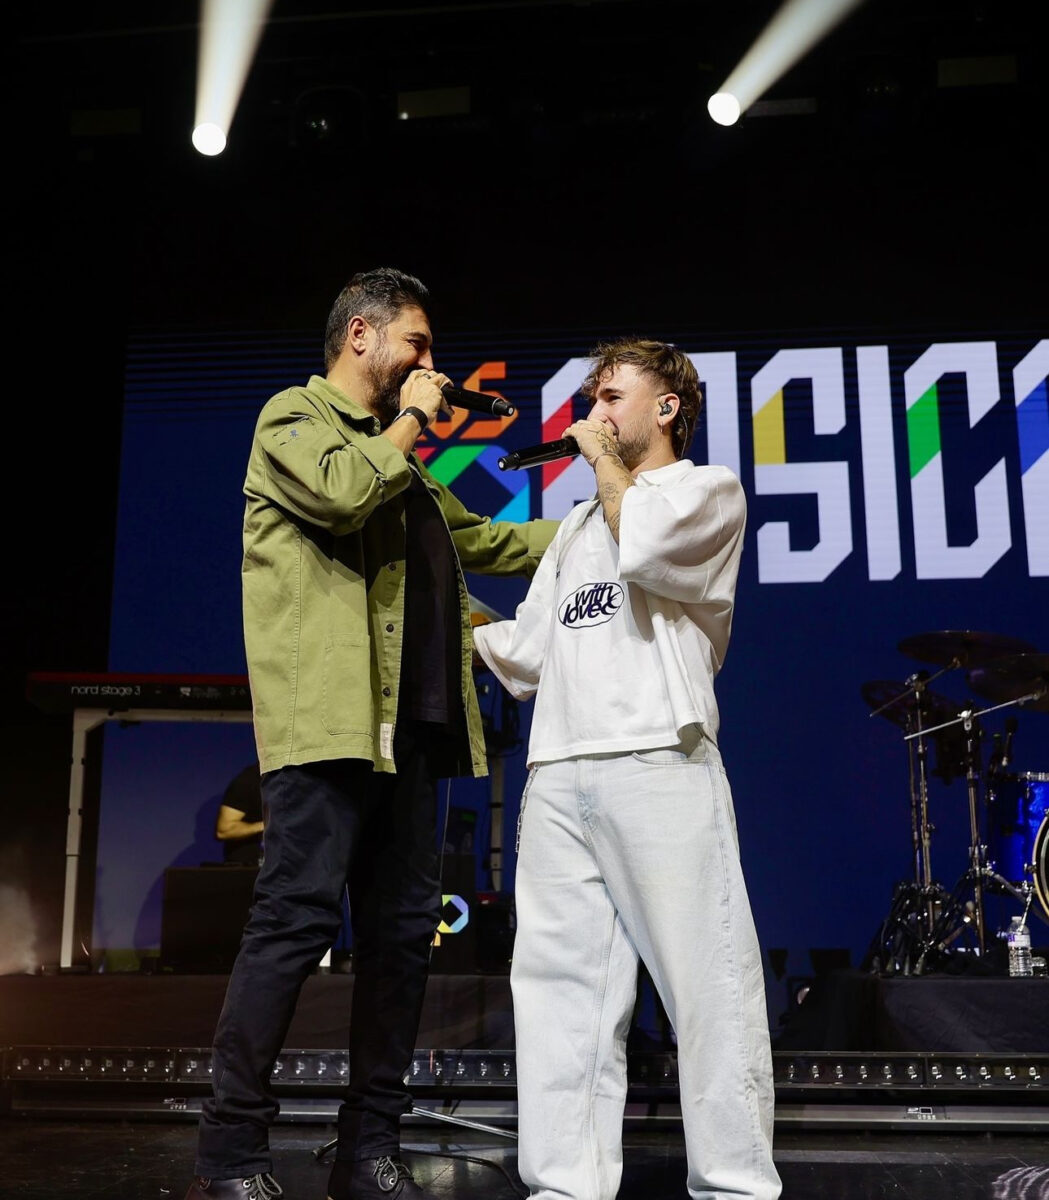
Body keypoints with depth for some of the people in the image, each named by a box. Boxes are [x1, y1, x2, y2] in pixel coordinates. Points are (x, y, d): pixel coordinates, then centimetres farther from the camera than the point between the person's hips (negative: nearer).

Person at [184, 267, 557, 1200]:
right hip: (331, 716, -8)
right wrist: (409, 420, -1)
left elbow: (482, 539, 34)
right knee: (298, 920, -10)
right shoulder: (294, 417, 4)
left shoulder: (398, 458, 28)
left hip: (411, 722, 8)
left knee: (403, 929, 6)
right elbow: (342, 492, -17)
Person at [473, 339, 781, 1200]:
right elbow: (528, 654, 27)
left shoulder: (710, 489, 12)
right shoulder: (577, 527, 30)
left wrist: (605, 458, 4)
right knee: (560, 984, 2)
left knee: (707, 981, -5)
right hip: (559, 775, 6)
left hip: (660, 765, -6)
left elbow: (645, 544, -12)